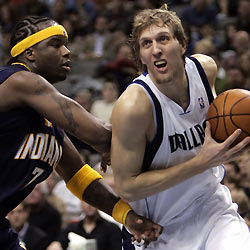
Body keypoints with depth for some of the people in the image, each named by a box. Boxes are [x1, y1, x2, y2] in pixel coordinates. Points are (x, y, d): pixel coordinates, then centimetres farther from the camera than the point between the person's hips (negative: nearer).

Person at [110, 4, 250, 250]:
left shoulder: (206, 67, -7)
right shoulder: (133, 105, -26)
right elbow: (126, 187, -24)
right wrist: (203, 162, -27)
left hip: (210, 202, 4)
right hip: (159, 228, -4)